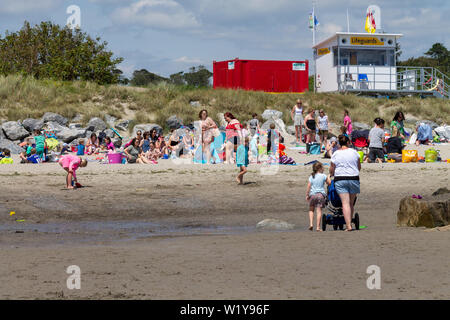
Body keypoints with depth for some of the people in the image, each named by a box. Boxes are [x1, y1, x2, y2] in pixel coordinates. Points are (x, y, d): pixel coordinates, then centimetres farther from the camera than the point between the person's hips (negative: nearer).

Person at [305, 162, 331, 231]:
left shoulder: (311, 177, 6)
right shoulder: (323, 176, 1)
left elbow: (308, 187, 2)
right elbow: (329, 183, 12)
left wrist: (307, 195, 8)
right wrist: (328, 177, 29)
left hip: (312, 194, 2)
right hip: (321, 194, -2)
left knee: (311, 210, 17)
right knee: (319, 211, -3)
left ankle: (311, 224, 4)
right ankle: (318, 227, -7)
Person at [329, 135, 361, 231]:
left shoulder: (336, 154, -2)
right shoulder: (354, 152, 2)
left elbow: (331, 170, 2)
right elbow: (359, 167, 12)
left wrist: (332, 174, 24)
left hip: (340, 179, -2)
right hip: (354, 179, 2)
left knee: (345, 203, -6)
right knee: (351, 203, 12)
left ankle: (348, 226, -13)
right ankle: (349, 222, 16)